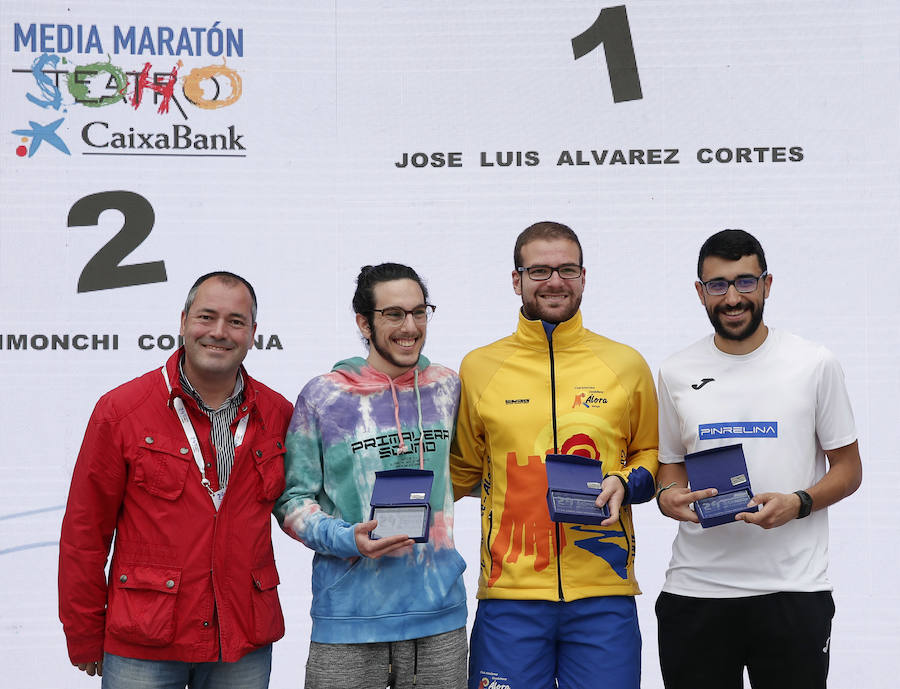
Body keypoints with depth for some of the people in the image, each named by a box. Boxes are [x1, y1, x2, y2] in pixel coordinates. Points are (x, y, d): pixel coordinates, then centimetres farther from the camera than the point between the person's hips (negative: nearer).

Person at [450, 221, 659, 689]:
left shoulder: (625, 366, 7)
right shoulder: (479, 368, 7)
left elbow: (652, 455, 17)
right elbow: (462, 470, 17)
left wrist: (626, 484, -3)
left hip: (604, 594, 0)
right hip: (510, 595, 0)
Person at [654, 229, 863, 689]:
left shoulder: (815, 365, 1)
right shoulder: (676, 373, 8)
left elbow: (847, 469, 5)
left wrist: (797, 504, -14)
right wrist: (668, 496, -8)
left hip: (792, 590, -2)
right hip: (693, 593, 2)